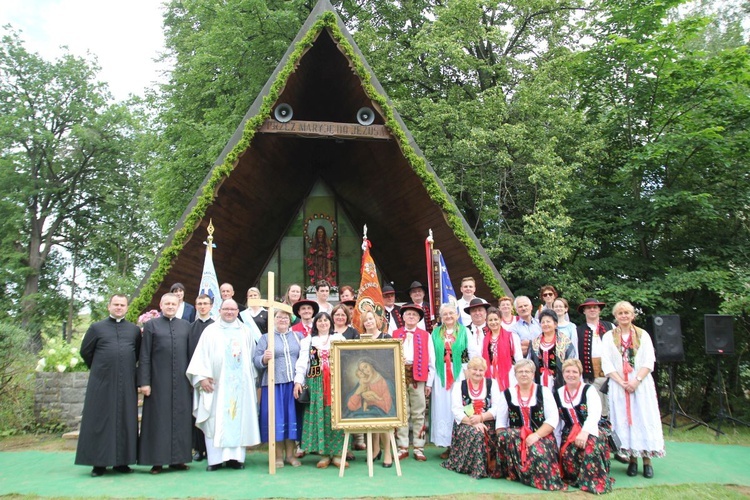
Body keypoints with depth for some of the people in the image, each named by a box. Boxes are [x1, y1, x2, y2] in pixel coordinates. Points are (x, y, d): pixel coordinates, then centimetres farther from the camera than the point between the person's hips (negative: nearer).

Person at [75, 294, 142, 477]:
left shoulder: (134, 330, 9)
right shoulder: (97, 328, 4)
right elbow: (85, 351, 10)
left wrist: (126, 368, 13)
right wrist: (98, 368, 13)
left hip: (126, 383, 2)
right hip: (102, 382, -2)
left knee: (125, 420, 4)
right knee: (100, 420, 1)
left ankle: (121, 461, 12)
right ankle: (99, 463, 8)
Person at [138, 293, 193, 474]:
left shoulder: (186, 325, 11)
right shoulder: (151, 325, 4)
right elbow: (144, 356, 0)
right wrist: (144, 382, -7)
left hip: (181, 381, 2)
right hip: (159, 381, -2)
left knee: (180, 418, 5)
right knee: (158, 419, 2)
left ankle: (177, 459, 15)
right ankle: (157, 461, 9)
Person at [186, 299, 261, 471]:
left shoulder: (246, 331, 12)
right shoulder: (211, 330, 6)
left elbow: (252, 354, 13)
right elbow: (201, 355, 0)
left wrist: (253, 378, 6)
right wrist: (202, 377, -10)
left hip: (240, 384, 2)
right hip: (216, 384, -2)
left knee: (239, 418, 2)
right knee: (215, 420, -2)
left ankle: (236, 457, 8)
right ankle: (215, 458, 4)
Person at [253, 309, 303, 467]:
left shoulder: (298, 336, 14)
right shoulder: (265, 338, 9)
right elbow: (256, 360, 1)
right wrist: (264, 358, -20)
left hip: (294, 383, 2)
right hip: (273, 383, -2)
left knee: (292, 417, 4)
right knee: (276, 417, -1)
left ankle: (290, 454, 14)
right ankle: (278, 456, 10)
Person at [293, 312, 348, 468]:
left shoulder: (339, 338, 12)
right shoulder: (308, 341, 13)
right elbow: (302, 362, 4)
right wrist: (298, 381, -8)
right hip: (316, 383, 0)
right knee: (319, 416, -2)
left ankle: (337, 453, 3)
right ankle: (324, 454, 6)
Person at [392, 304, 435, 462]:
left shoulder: (425, 336, 7)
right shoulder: (395, 334, 10)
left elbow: (430, 360, 5)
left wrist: (429, 382, 1)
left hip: (418, 378, -1)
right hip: (399, 376, 1)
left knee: (418, 414, 4)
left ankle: (418, 448, 11)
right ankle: (402, 447, 13)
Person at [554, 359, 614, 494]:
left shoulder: (589, 390, -1)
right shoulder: (558, 393, 14)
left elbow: (595, 413, -17)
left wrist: (584, 432, -32)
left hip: (590, 431, -3)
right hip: (569, 433, 3)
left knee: (590, 445, -38)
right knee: (566, 452, -30)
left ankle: (594, 481, -22)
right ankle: (574, 478, -3)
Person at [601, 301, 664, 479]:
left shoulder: (643, 335, 7)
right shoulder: (609, 337, 7)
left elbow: (649, 362, -1)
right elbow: (606, 364, -1)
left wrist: (636, 380, -14)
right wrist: (622, 382, -12)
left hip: (641, 383, 0)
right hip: (618, 385, 0)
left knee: (644, 419, -2)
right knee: (624, 419, -1)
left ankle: (647, 460, 4)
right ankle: (632, 459, 6)